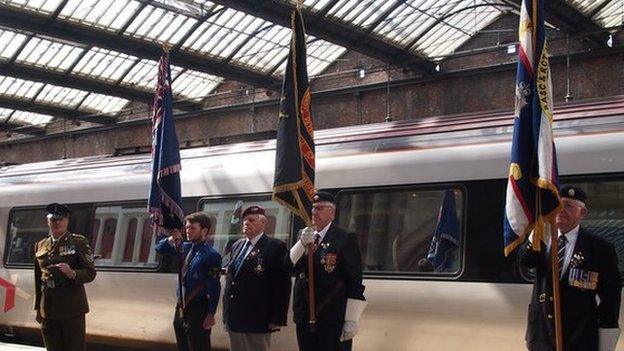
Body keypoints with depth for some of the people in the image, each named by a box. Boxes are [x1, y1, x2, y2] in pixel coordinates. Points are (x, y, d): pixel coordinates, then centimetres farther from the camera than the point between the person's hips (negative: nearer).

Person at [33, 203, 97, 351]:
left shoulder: (79, 242, -1)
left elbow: (90, 273, -4)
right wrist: (38, 308, 15)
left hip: (72, 309, -4)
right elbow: (38, 279, 17)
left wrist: (73, 274, -24)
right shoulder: (40, 245, 13)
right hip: (48, 309, 4)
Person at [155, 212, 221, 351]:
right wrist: (172, 239, -5)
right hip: (181, 306, 7)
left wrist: (211, 315, -17)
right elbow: (160, 248, 17)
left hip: (198, 309, -7)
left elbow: (214, 288, -15)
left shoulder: (211, 255, -14)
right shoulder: (185, 247, 7)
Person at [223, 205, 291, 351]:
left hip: (257, 321, -6)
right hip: (233, 320, 6)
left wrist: (277, 319, -14)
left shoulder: (276, 247, -8)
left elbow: (282, 285, -11)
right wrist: (226, 314, 14)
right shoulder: (237, 246, 14)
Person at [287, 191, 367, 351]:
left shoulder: (345, 239, -5)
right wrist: (302, 243, -13)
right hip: (304, 318, 5)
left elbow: (355, 282, -8)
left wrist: (351, 320, -13)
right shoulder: (304, 235, 13)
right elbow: (290, 266, 2)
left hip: (333, 321, -5)